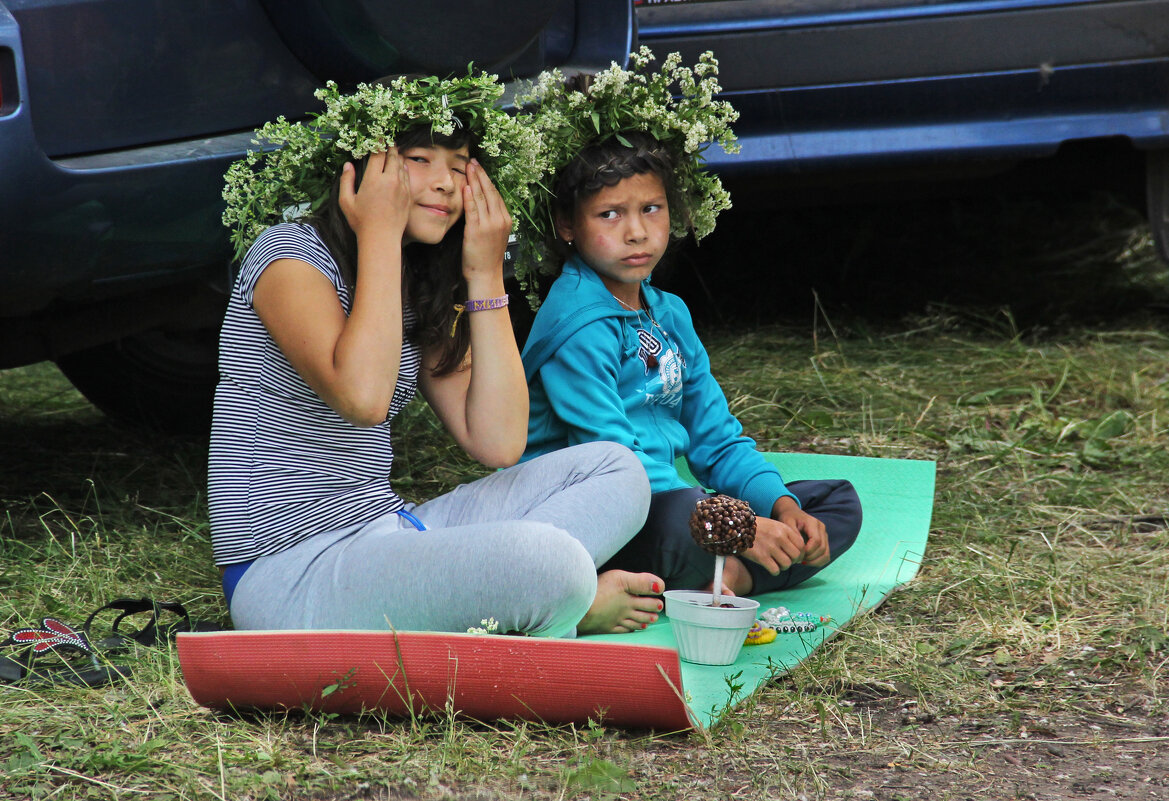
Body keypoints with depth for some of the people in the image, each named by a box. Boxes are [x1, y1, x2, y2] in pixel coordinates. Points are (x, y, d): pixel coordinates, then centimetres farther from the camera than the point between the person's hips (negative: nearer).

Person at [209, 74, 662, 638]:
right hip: (287, 575, -9)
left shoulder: (420, 293, 15)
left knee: (615, 473, 4)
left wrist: (485, 275, 2)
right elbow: (362, 395, -27)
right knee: (547, 559, -30)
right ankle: (561, 601, 4)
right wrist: (379, 233, -16)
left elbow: (498, 443, 2)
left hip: (392, 534, 9)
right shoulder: (288, 254, -7)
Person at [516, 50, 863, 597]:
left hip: (663, 505, 10)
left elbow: (717, 441, 19)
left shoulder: (669, 315, 15)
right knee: (683, 516, -41)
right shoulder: (579, 326, -14)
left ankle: (723, 581, -15)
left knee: (839, 504, 7)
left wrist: (781, 504, -1)